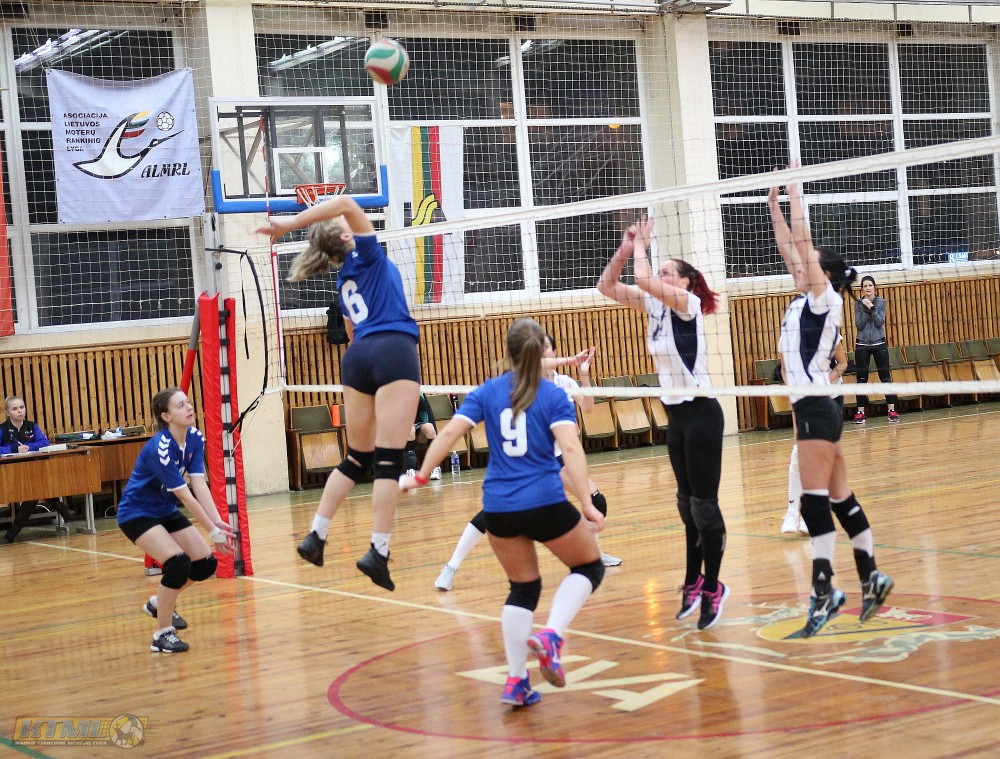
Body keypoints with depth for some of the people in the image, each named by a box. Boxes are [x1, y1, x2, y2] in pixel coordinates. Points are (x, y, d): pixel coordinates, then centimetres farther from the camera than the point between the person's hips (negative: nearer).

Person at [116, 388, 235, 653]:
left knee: (206, 563, 2)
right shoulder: (160, 448, -30)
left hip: (166, 511, 8)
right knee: (178, 562, -26)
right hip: (137, 513, -8)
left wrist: (218, 522, -25)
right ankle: (162, 634, -11)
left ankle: (159, 602, 27)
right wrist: (213, 530, -25)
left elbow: (199, 484, -14)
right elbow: (186, 496, -28)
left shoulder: (195, 438, -8)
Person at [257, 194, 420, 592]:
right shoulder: (365, 254, 6)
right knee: (389, 459, -7)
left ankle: (316, 537, 12)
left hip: (357, 356, 7)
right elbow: (347, 203, -7)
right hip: (394, 352, -7)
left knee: (356, 458, 16)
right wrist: (292, 222, -7)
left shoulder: (344, 280, 24)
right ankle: (378, 551, -12)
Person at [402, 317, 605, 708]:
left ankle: (516, 682, 12)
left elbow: (450, 432, -4)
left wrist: (421, 476, 2)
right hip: (545, 503, -3)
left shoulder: (487, 392, 6)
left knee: (524, 587, 19)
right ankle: (551, 636, -6)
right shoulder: (554, 396, -1)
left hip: (498, 509, 4)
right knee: (589, 566, 18)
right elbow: (570, 448, -15)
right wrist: (587, 504, -17)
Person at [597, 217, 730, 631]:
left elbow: (644, 279, -27)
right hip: (675, 414, 8)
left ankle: (711, 588, 1)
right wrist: (625, 248, -1)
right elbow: (607, 287, 9)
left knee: (704, 505, -5)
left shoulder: (688, 302, -12)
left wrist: (641, 244, -11)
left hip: (700, 413, -8)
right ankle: (693, 582, 20)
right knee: (688, 504, 13)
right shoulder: (655, 304, 9)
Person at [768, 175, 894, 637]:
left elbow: (802, 239, -12)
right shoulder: (804, 300, 13)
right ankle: (871, 579, 16)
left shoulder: (826, 299, -7)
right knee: (840, 500, 11)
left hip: (817, 408, -9)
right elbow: (789, 247, 19)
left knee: (815, 502, -10)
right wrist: (774, 204, 17)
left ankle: (824, 592, -11)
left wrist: (794, 192, -6)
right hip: (810, 409, 9)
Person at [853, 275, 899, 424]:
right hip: (862, 345, 0)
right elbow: (859, 325, -6)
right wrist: (866, 309, -15)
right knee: (861, 378, 1)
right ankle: (860, 412, 6)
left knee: (885, 377, -2)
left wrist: (872, 308, -16)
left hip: (879, 344, 0)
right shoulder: (858, 304, 3)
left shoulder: (881, 302, 2)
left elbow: (880, 323, -8)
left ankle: (892, 411, 1)